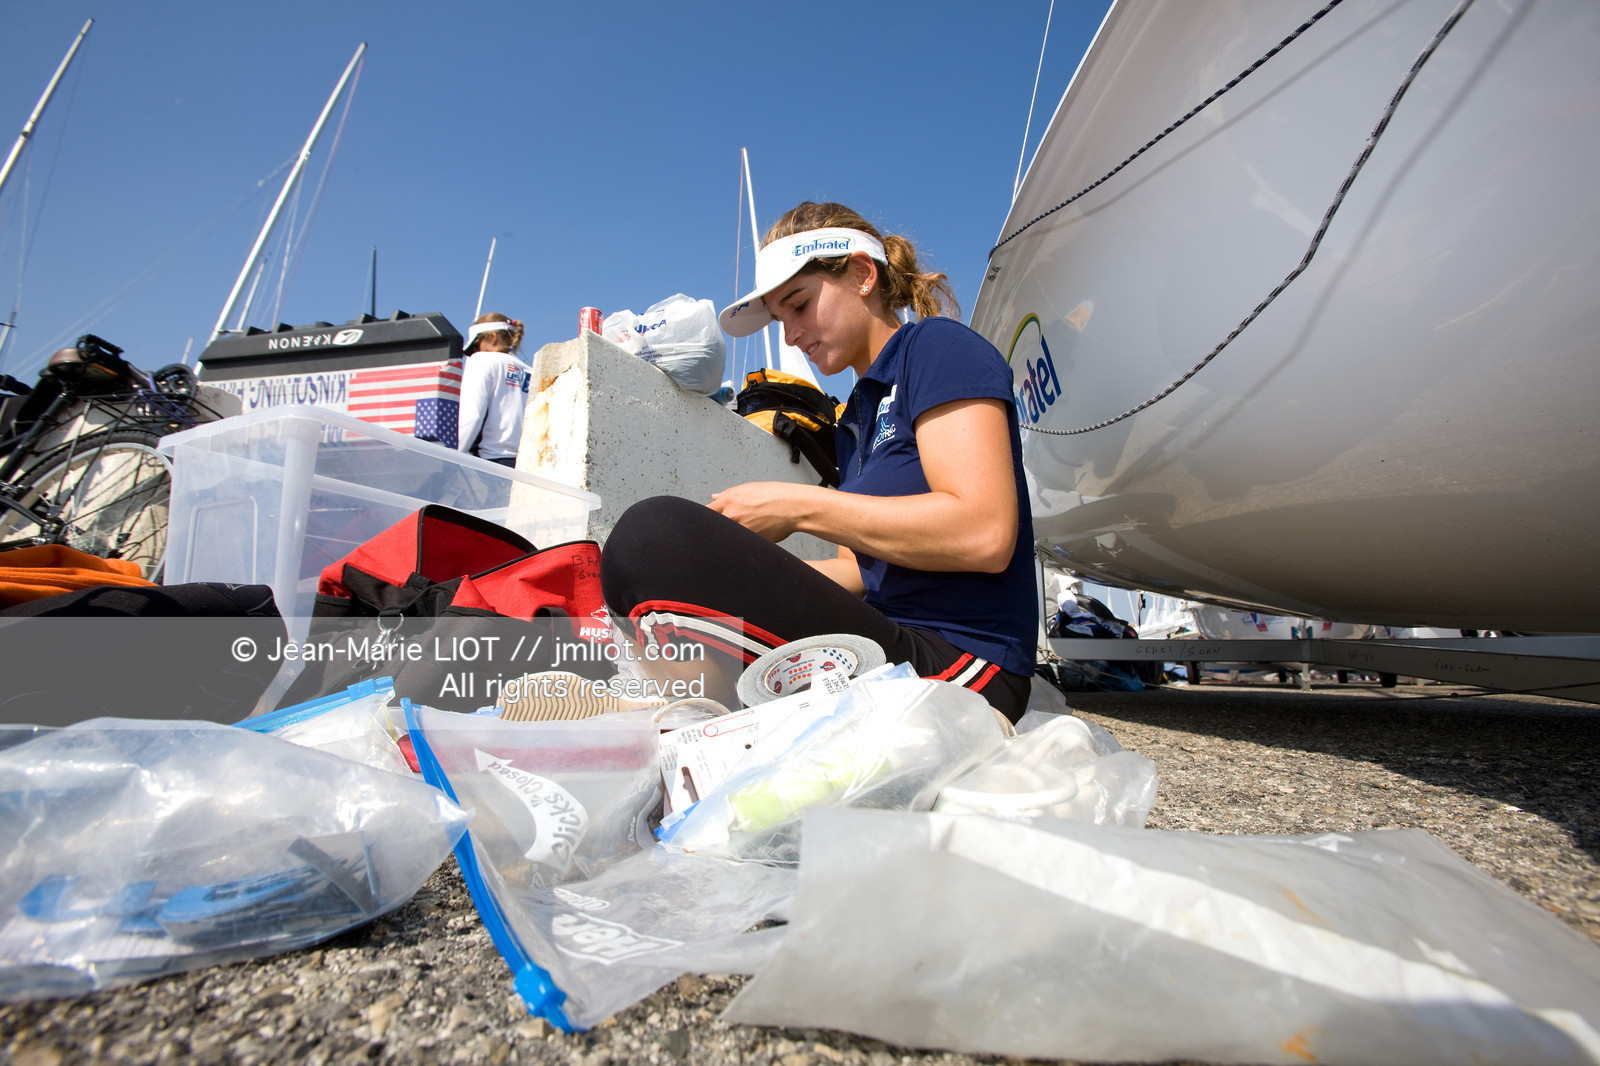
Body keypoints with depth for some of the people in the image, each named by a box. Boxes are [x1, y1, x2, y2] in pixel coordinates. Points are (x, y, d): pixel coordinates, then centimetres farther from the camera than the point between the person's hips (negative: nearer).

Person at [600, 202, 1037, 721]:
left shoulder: (937, 347, -2)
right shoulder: (856, 418, 22)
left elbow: (985, 536, -18)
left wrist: (796, 506, -14)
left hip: (956, 662, -9)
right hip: (887, 642, 9)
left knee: (654, 533, -25)